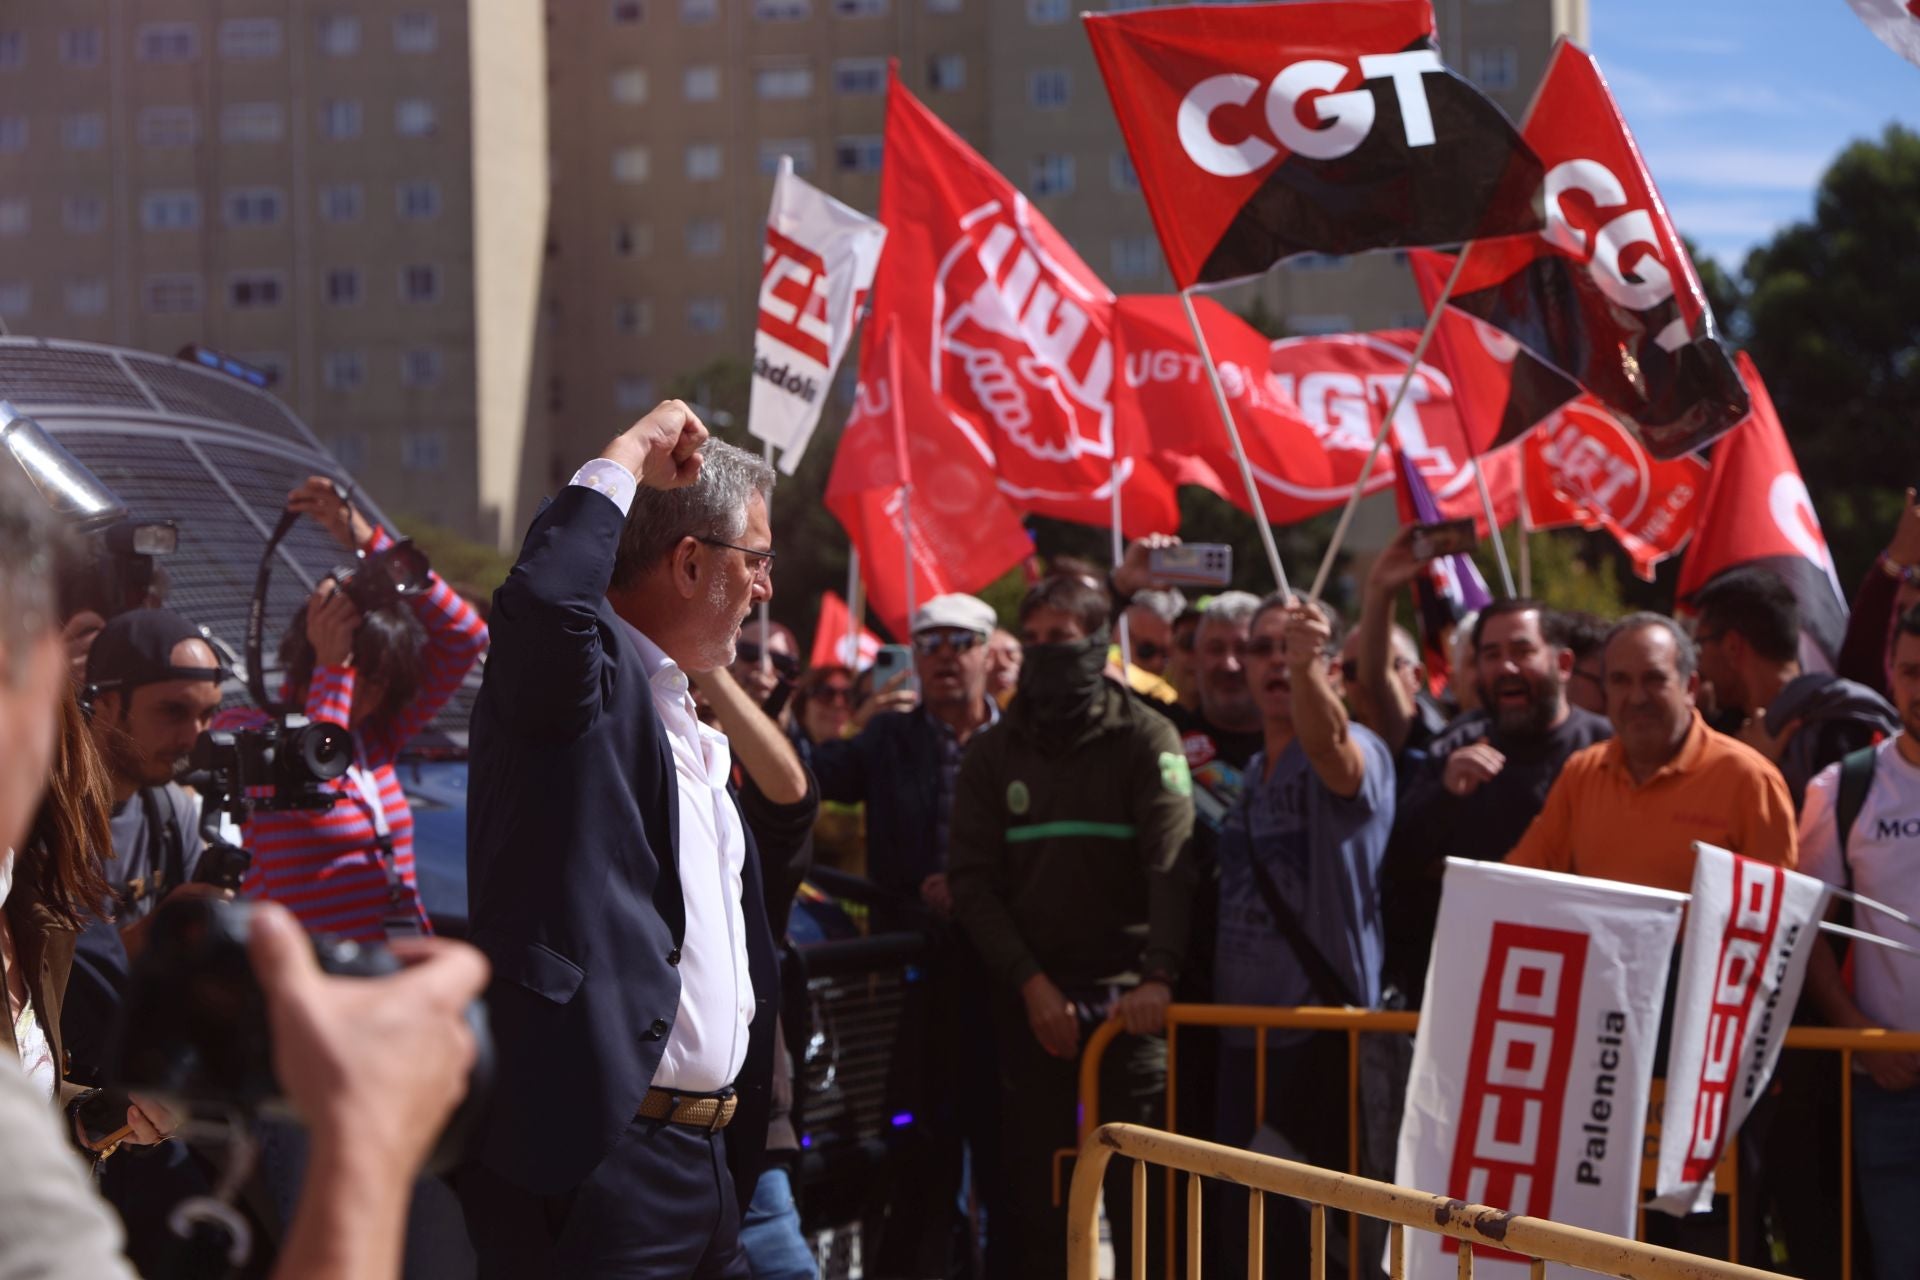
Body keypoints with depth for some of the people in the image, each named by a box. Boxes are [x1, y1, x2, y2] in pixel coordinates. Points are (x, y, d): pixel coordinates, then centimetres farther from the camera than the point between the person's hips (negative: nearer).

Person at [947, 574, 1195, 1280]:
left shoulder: (1146, 739, 1)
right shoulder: (993, 753, 9)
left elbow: (1172, 864, -11)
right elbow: (974, 881, 5)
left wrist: (1158, 974, -25)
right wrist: (1031, 983, -7)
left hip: (1127, 1000, -2)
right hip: (1032, 1001, 2)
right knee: (1032, 1188, 3)